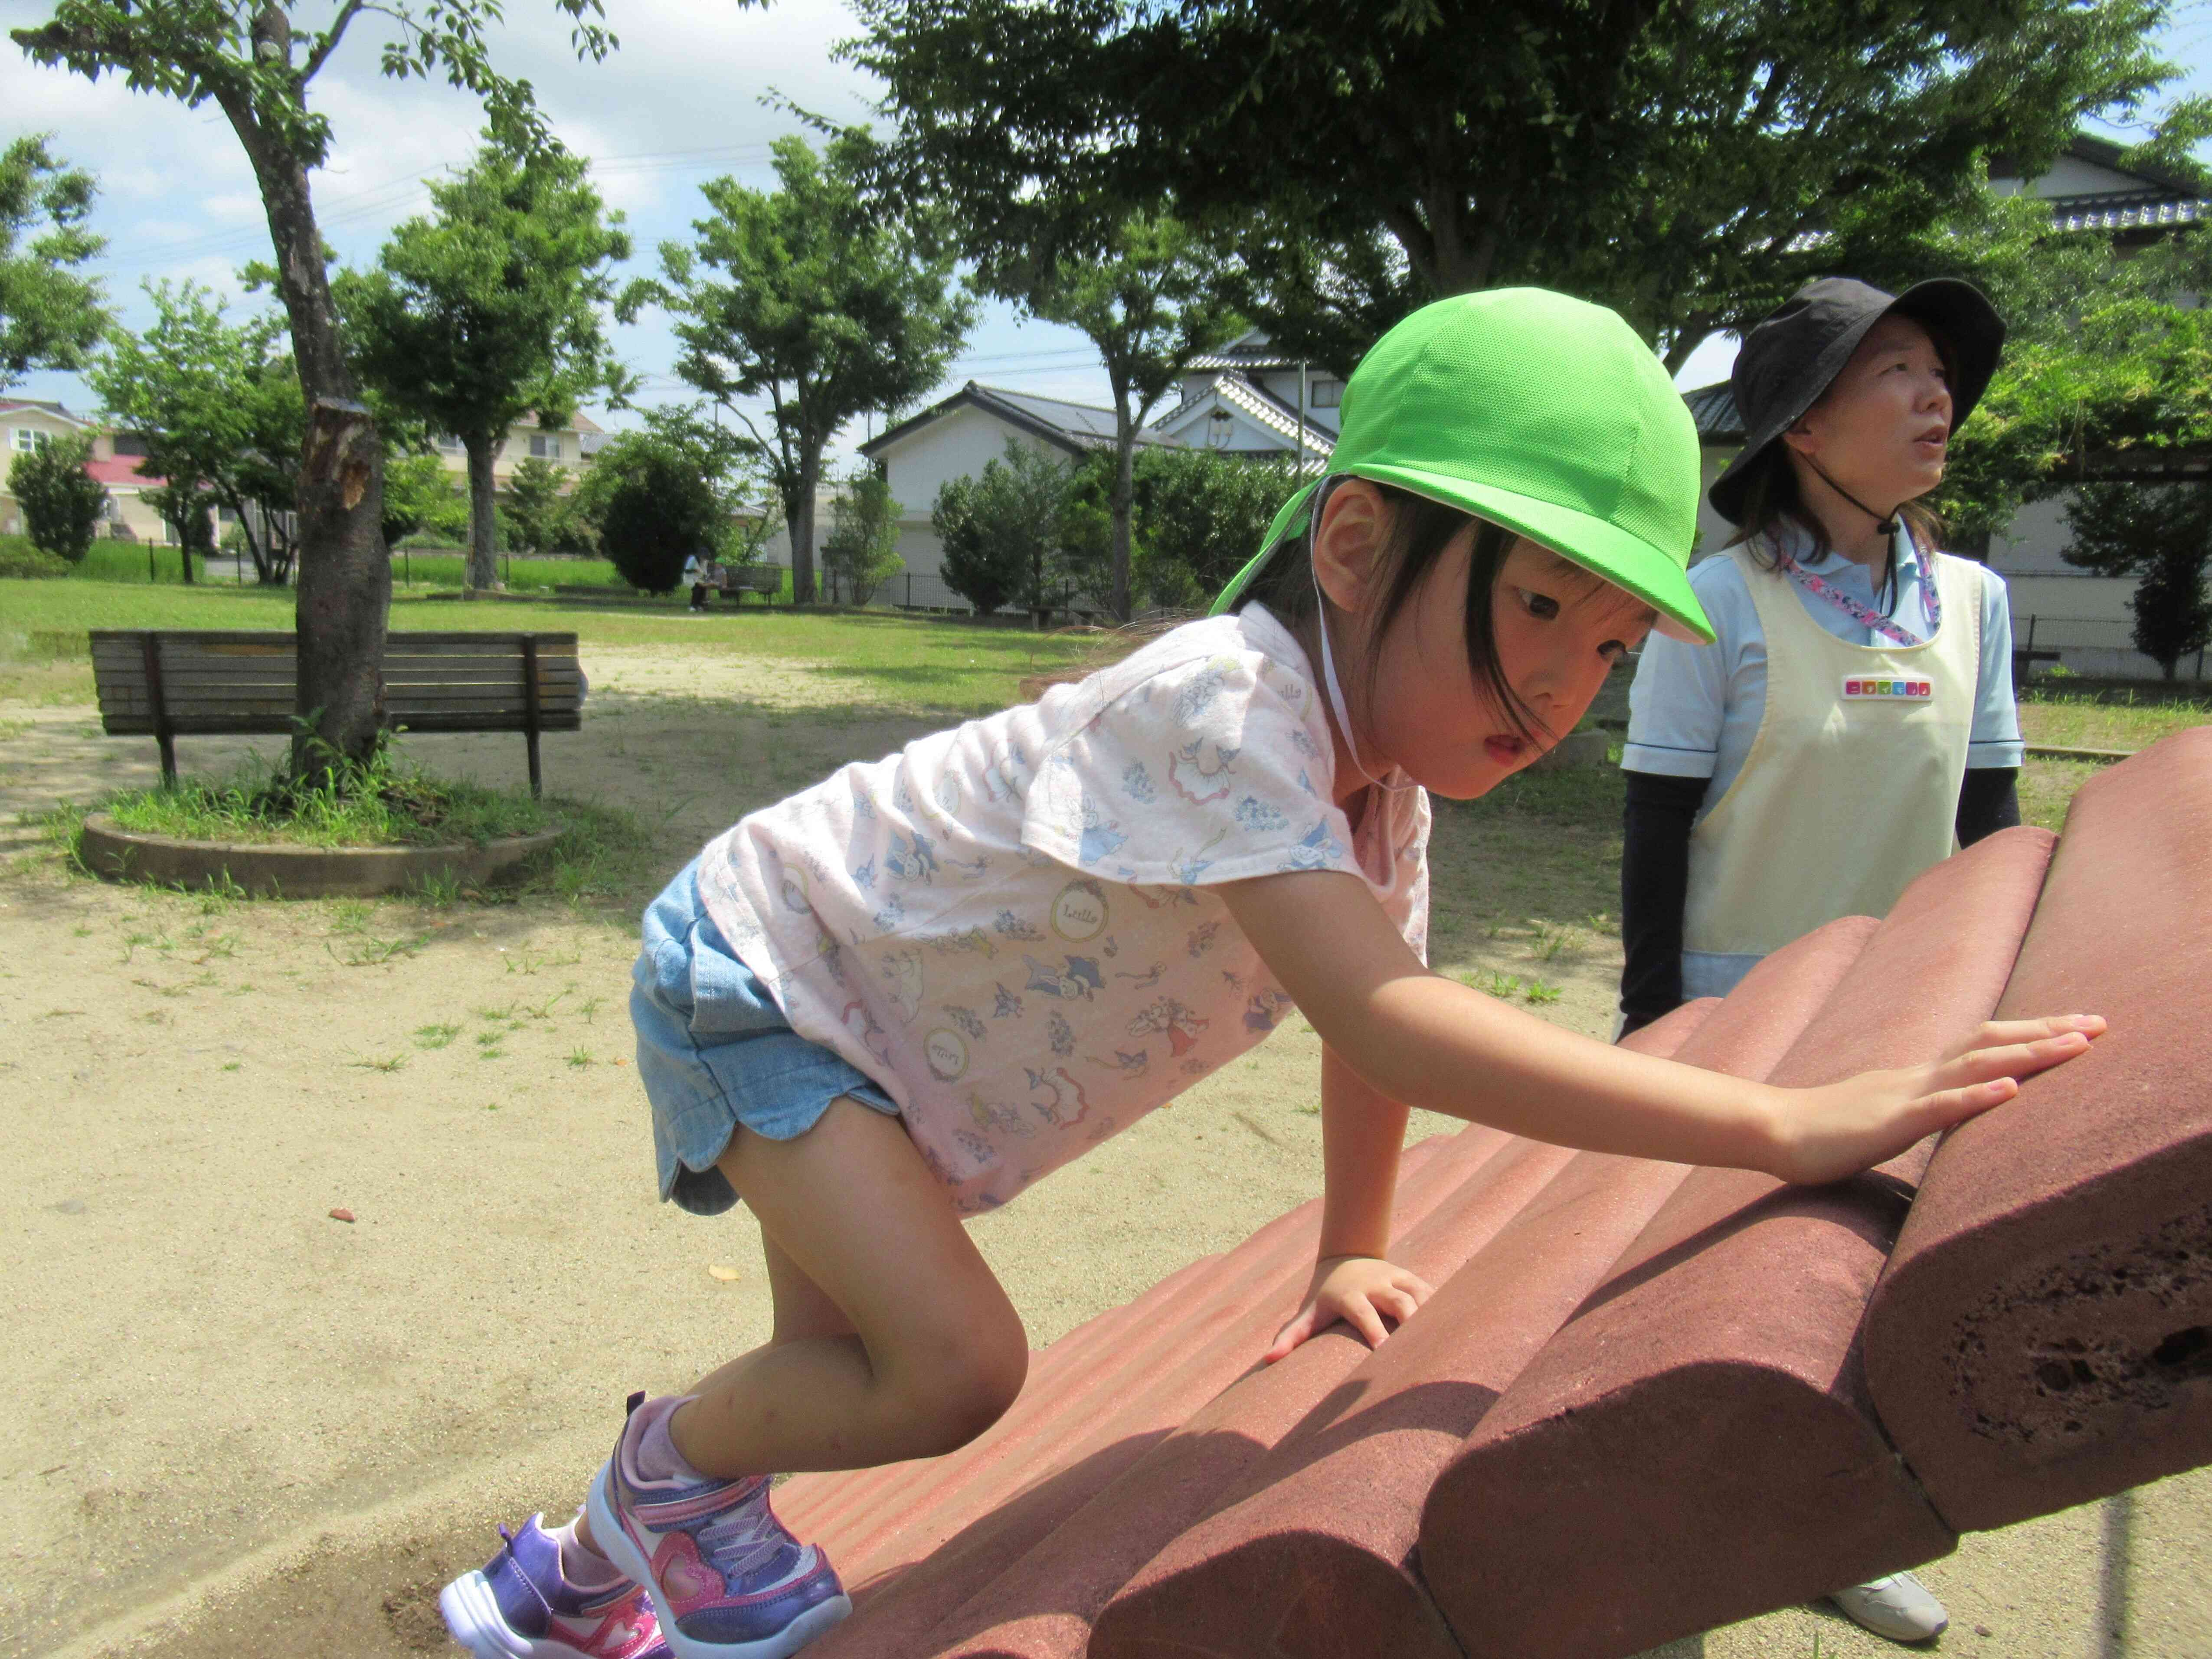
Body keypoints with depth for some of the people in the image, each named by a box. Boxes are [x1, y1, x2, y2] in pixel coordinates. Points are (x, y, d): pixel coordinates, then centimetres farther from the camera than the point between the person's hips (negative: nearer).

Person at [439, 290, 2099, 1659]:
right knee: (954, 1367, -20)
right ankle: (666, 1466, 12)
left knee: (837, 1367, 16)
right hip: (751, 962, -8)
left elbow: (1374, 1011, 6)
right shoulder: (1230, 703, -36)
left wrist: (1350, 1256, 9)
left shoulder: (1382, 775, -7)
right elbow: (1388, 1024, -46)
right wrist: (1788, 1124, -46)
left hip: (870, 1009, 8)